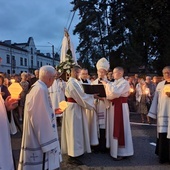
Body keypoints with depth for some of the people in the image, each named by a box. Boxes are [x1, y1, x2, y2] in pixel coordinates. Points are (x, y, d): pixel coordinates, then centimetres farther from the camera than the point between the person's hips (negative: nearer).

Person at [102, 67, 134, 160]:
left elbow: (116, 92, -26)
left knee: (120, 128, -3)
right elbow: (110, 94, 10)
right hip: (113, 106, 8)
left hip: (120, 107, -8)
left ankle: (121, 152, 7)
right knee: (114, 128, 14)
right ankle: (114, 148, 27)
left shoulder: (124, 83, -11)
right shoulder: (114, 83, 14)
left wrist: (107, 84, -17)